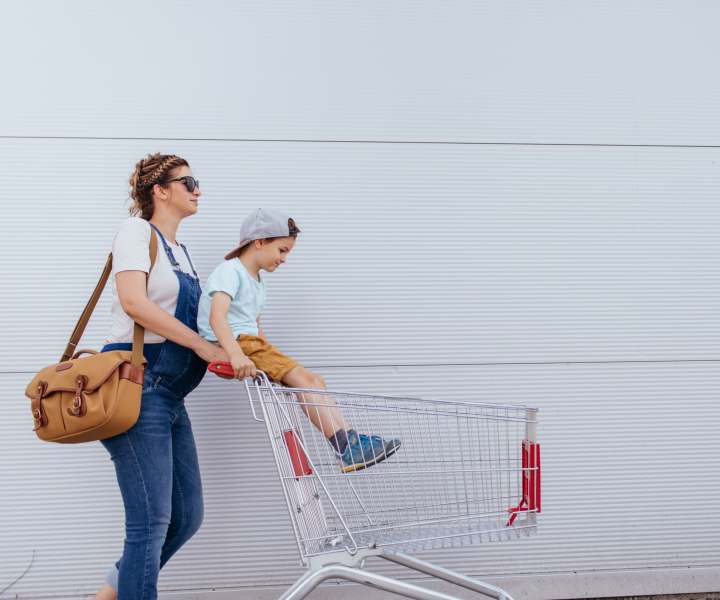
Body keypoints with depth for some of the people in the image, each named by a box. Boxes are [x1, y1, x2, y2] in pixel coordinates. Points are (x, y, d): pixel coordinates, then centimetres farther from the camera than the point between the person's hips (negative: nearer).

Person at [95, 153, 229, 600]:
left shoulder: (180, 251, 21)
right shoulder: (137, 230, -3)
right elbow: (134, 301, -18)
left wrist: (227, 357, 6)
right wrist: (200, 345, -18)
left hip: (170, 395, 9)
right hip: (138, 385, -9)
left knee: (187, 518, 10)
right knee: (151, 521, -8)